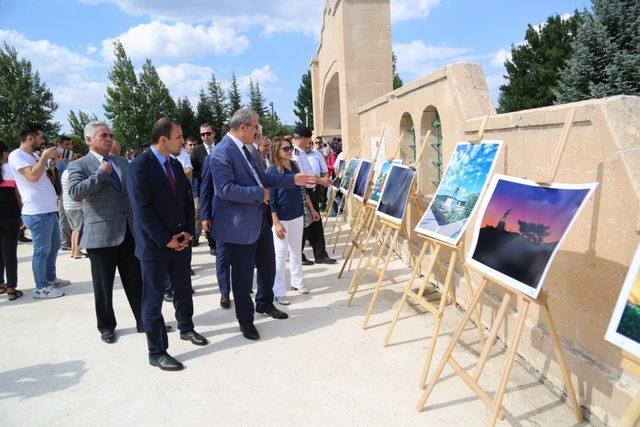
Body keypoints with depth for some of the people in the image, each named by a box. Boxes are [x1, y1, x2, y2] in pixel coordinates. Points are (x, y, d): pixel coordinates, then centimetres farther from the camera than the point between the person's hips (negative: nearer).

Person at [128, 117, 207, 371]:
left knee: (183, 291, 19)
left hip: (180, 242, 7)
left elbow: (187, 200, 13)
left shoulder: (176, 165, 10)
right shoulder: (140, 166, -14)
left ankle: (186, 329, 41)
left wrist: (188, 232, 0)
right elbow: (142, 210, -18)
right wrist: (166, 240, -16)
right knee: (154, 299, 4)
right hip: (154, 245, -7)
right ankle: (156, 353, 16)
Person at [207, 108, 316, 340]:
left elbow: (262, 177, 17)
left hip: (261, 220, 9)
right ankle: (245, 320, 24)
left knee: (268, 267, 21)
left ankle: (265, 303, 44)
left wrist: (293, 179, 11)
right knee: (243, 275, 6)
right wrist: (260, 193, -21)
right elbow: (226, 189, -26)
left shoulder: (244, 148, 11)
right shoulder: (222, 152, -18)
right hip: (240, 225, -9)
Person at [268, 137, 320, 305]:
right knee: (281, 254, -1)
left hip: (297, 215, 6)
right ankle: (278, 292, 8)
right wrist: (276, 223, -19)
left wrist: (312, 209, 18)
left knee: (296, 250, 15)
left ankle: (297, 281, 31)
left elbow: (302, 190, 16)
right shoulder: (272, 170, -11)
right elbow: (270, 199, -14)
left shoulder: (294, 166, 7)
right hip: (281, 218, -6)